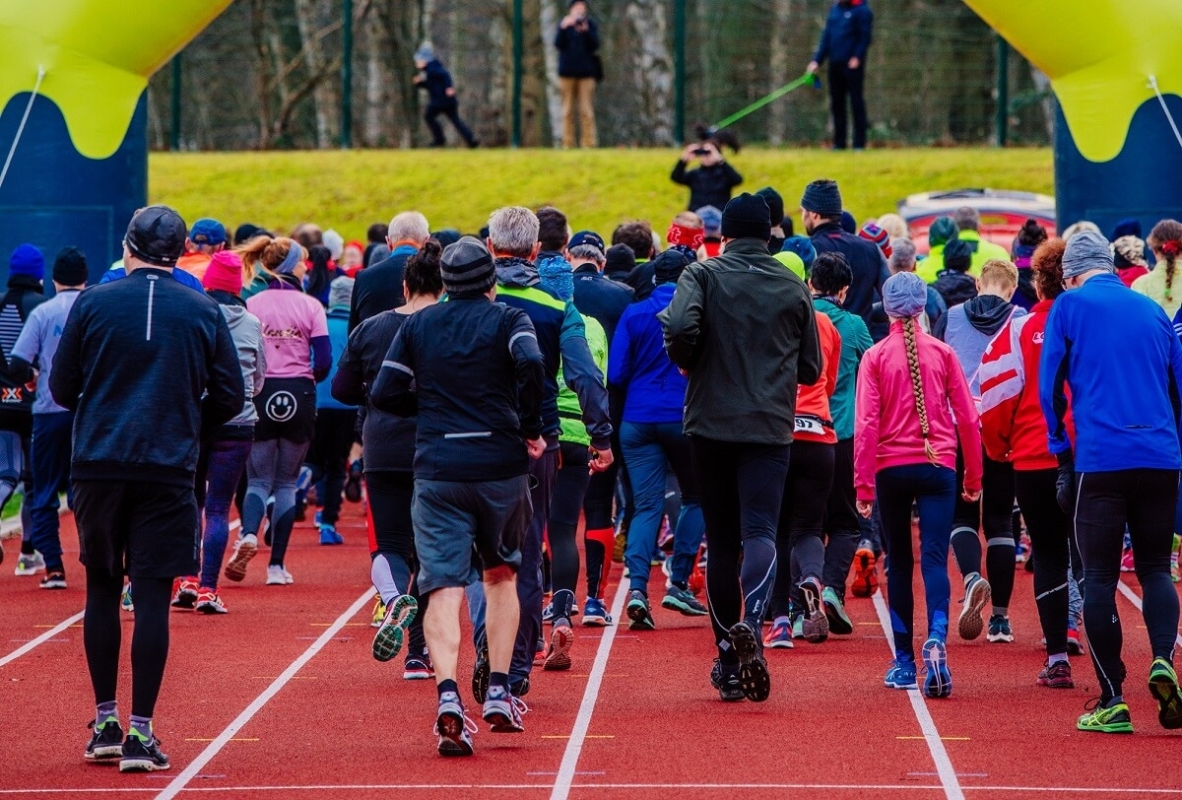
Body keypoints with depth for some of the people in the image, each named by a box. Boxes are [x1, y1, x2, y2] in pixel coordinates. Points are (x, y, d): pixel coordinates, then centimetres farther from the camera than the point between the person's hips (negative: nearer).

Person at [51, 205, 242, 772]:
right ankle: (140, 734, -5)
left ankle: (105, 724, 15)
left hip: (97, 465, 1)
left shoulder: (93, 303, 0)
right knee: (152, 597, -1)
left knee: (102, 591, 13)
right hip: (169, 471, -1)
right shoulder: (203, 312, 1)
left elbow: (60, 387, 3)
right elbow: (229, 397, 4)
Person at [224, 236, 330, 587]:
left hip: (260, 396, 1)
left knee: (259, 480, 9)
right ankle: (277, 565, 6)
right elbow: (323, 361, -7)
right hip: (298, 398, -1)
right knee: (286, 482, 10)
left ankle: (249, 534, -21)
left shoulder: (251, 305, 0)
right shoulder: (310, 306, -3)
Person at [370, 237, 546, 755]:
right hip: (501, 468, 0)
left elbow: (384, 395, 7)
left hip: (437, 472, 1)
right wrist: (530, 428, -7)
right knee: (501, 575, 20)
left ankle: (448, 695, -26)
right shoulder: (508, 320, 2)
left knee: (444, 587, -5)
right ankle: (498, 693, 13)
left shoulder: (418, 325, 10)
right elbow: (530, 364, -19)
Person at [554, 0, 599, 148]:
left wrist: (586, 31, -20)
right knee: (568, 110, 3)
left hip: (586, 71, -1)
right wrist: (563, 28, -19)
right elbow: (558, 44, -4)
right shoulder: (564, 24, 7)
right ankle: (568, 143, 5)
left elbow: (595, 45, -5)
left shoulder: (590, 24, 5)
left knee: (586, 111, -5)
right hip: (567, 71, 1)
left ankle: (589, 143, -5)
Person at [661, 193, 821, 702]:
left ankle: (728, 661, 13)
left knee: (721, 541, 9)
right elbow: (810, 370, 12)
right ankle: (751, 624, -36)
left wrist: (690, 363, 0)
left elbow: (679, 327, -20)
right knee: (760, 531, -7)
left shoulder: (702, 276, -2)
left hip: (711, 425, 0)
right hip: (770, 428, 0)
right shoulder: (794, 289, 6)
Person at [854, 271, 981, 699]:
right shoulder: (942, 352, 1)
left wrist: (864, 486, -4)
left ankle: (904, 663, 14)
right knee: (935, 557, -5)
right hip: (938, 467, 0)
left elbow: (866, 424, -7)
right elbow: (967, 417, 3)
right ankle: (936, 639, -30)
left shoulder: (876, 356, -3)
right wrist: (973, 477, 12)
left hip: (891, 468, 0)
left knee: (899, 563, 11)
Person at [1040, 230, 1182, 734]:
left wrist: (1061, 449, 10)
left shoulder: (1070, 306, 4)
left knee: (1100, 578, 2)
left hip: (1100, 460, -3)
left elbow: (1049, 385, 2)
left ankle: (1112, 702, -1)